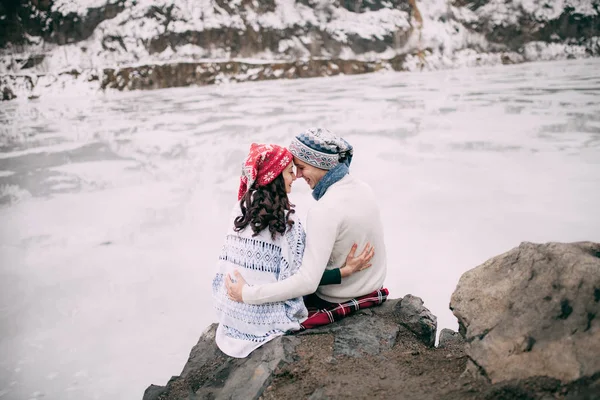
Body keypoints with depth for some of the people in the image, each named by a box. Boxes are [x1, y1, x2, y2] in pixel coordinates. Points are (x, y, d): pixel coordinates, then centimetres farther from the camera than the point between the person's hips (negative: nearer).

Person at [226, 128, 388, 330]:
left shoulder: (324, 211, -31)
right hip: (373, 283, 7)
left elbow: (307, 282, -34)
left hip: (339, 299, -7)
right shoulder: (363, 188, -6)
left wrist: (247, 294, -30)